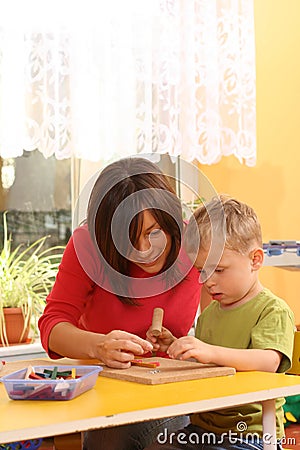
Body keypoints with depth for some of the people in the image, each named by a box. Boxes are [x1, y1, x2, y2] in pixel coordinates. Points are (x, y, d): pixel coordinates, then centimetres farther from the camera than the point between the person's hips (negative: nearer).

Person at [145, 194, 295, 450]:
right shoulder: (209, 313, 16)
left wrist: (211, 352, -37)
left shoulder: (274, 311, -8)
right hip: (202, 428, 8)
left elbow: (269, 362, -26)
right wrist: (176, 349, 7)